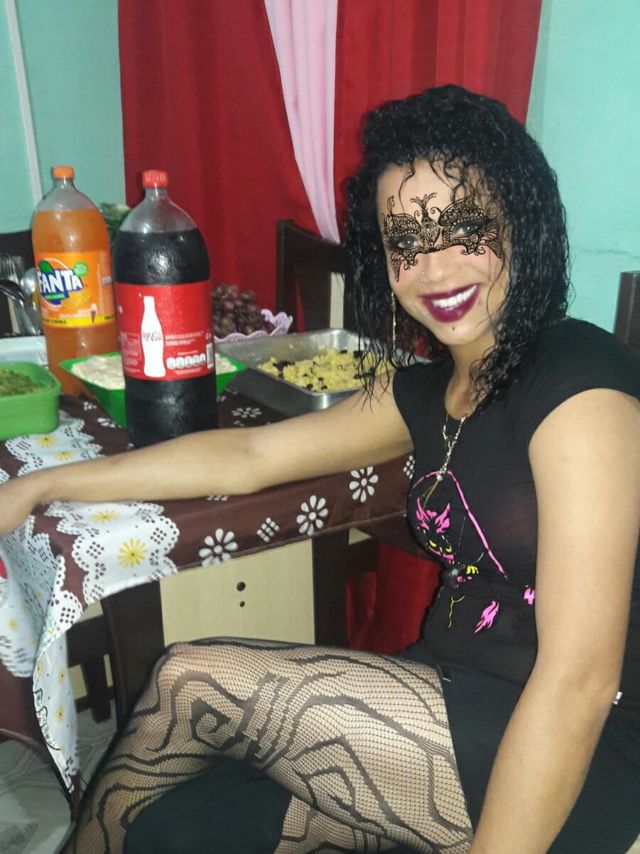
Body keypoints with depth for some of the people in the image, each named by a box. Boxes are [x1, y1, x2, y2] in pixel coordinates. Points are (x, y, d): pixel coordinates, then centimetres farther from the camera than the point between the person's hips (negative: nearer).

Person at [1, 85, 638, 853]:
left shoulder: (577, 385, -18)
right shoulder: (426, 391, 6)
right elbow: (248, 457, 9)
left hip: (576, 758, -6)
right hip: (461, 712, 6)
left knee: (191, 681, -10)